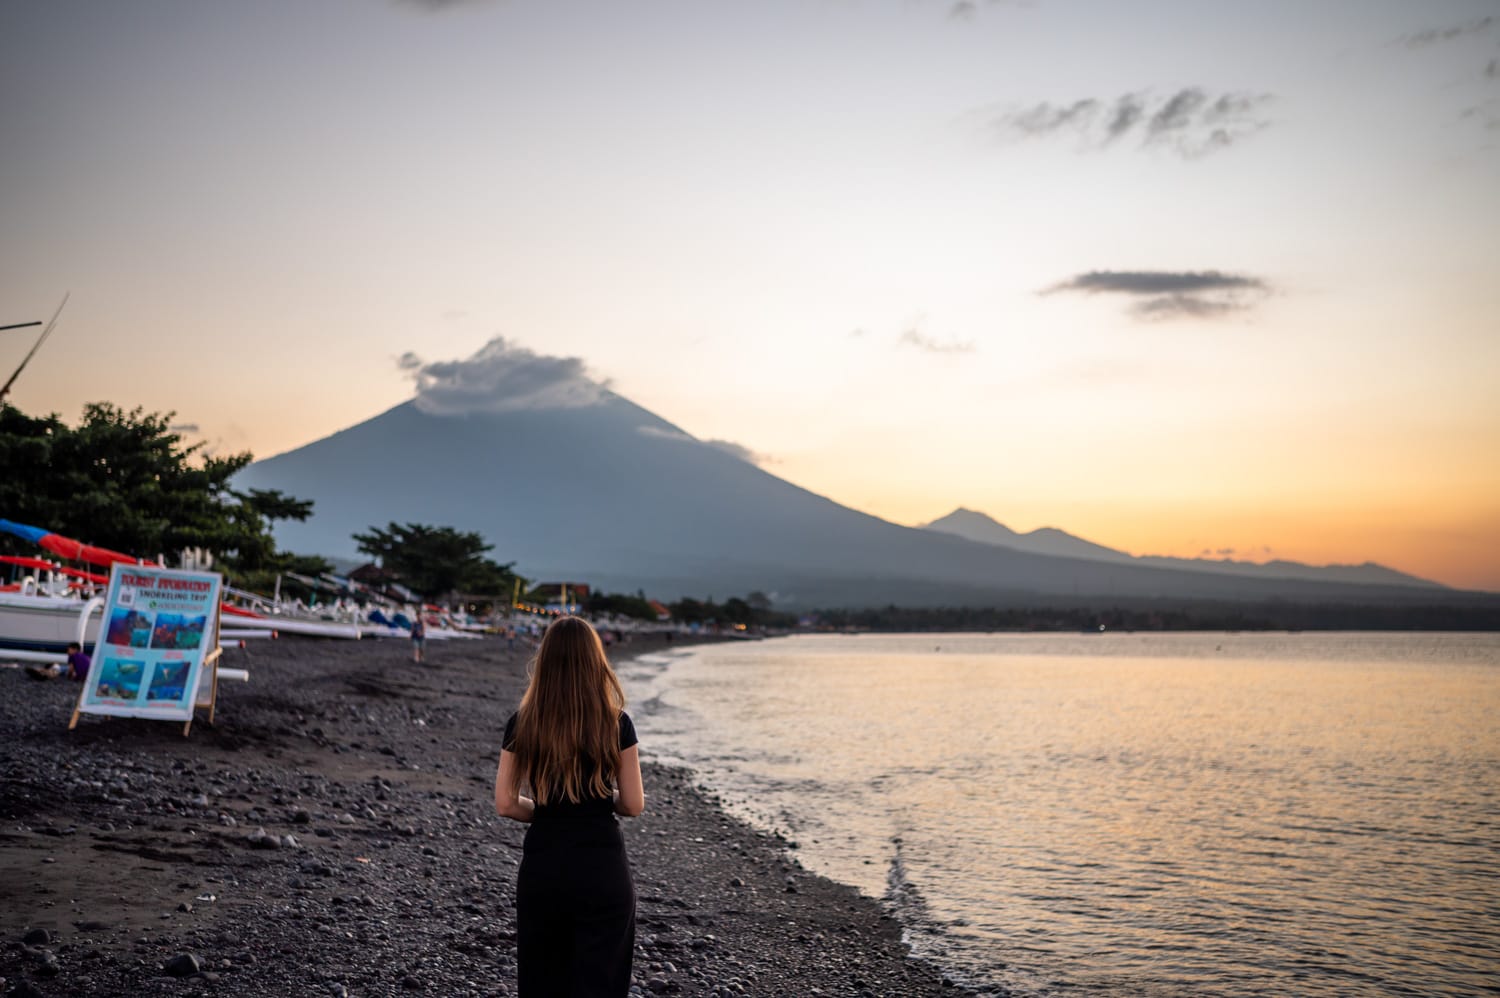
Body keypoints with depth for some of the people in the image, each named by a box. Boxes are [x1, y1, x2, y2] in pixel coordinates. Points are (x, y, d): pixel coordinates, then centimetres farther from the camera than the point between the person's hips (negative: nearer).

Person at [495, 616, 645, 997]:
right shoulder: (615, 723, -9)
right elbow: (633, 805, -5)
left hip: (542, 865, 2)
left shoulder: (522, 723, -4)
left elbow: (505, 804, -3)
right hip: (602, 867, -2)